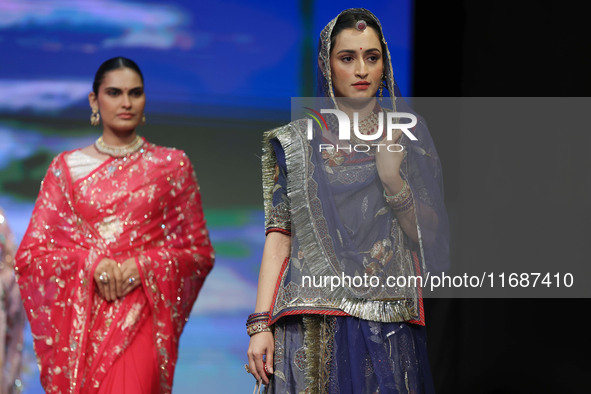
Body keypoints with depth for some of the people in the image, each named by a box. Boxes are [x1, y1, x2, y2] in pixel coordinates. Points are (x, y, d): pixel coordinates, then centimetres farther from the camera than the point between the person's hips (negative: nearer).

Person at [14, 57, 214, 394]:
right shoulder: (67, 167, 10)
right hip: (79, 320, 2)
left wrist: (144, 265, -8)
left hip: (140, 316, -1)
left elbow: (201, 252, 9)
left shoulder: (173, 166, 9)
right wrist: (91, 263, -10)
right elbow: (30, 254, 6)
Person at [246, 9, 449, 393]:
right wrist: (260, 324, -7)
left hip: (390, 325, 1)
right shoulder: (297, 141, 7)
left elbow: (429, 234, 5)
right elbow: (279, 234, 2)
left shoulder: (406, 134, 10)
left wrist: (391, 177, -11)